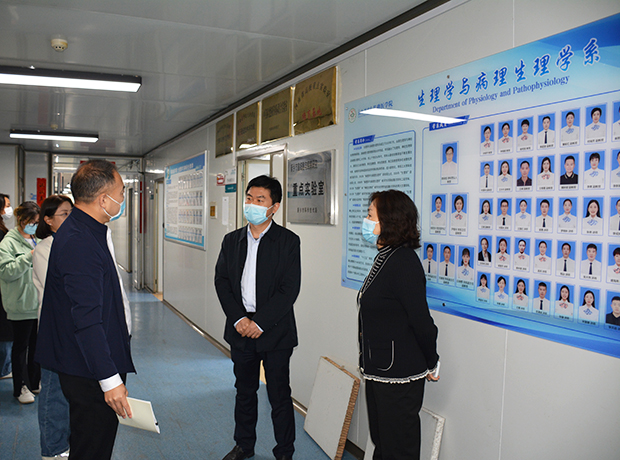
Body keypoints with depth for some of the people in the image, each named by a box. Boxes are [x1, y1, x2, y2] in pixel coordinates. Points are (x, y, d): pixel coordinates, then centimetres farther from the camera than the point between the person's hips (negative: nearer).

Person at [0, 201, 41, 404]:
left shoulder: (38, 241, 12)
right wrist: (29, 257, -23)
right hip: (21, 305, -6)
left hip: (40, 303, 6)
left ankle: (35, 382, 27)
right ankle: (21, 387, 17)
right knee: (21, 346, 6)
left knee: (37, 344, 13)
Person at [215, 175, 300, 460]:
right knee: (244, 391, 18)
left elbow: (289, 289, -12)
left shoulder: (288, 241, -7)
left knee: (279, 396, 6)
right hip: (240, 330, 4)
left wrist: (260, 322, -15)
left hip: (275, 332, -4)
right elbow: (221, 281, 3)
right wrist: (239, 319, -9)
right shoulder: (232, 240, 7)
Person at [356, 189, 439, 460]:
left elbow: (421, 320, -20)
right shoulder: (386, 258, 9)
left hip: (399, 376, -9)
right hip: (378, 370, 9)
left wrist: (431, 364, -8)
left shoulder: (403, 262, -22)